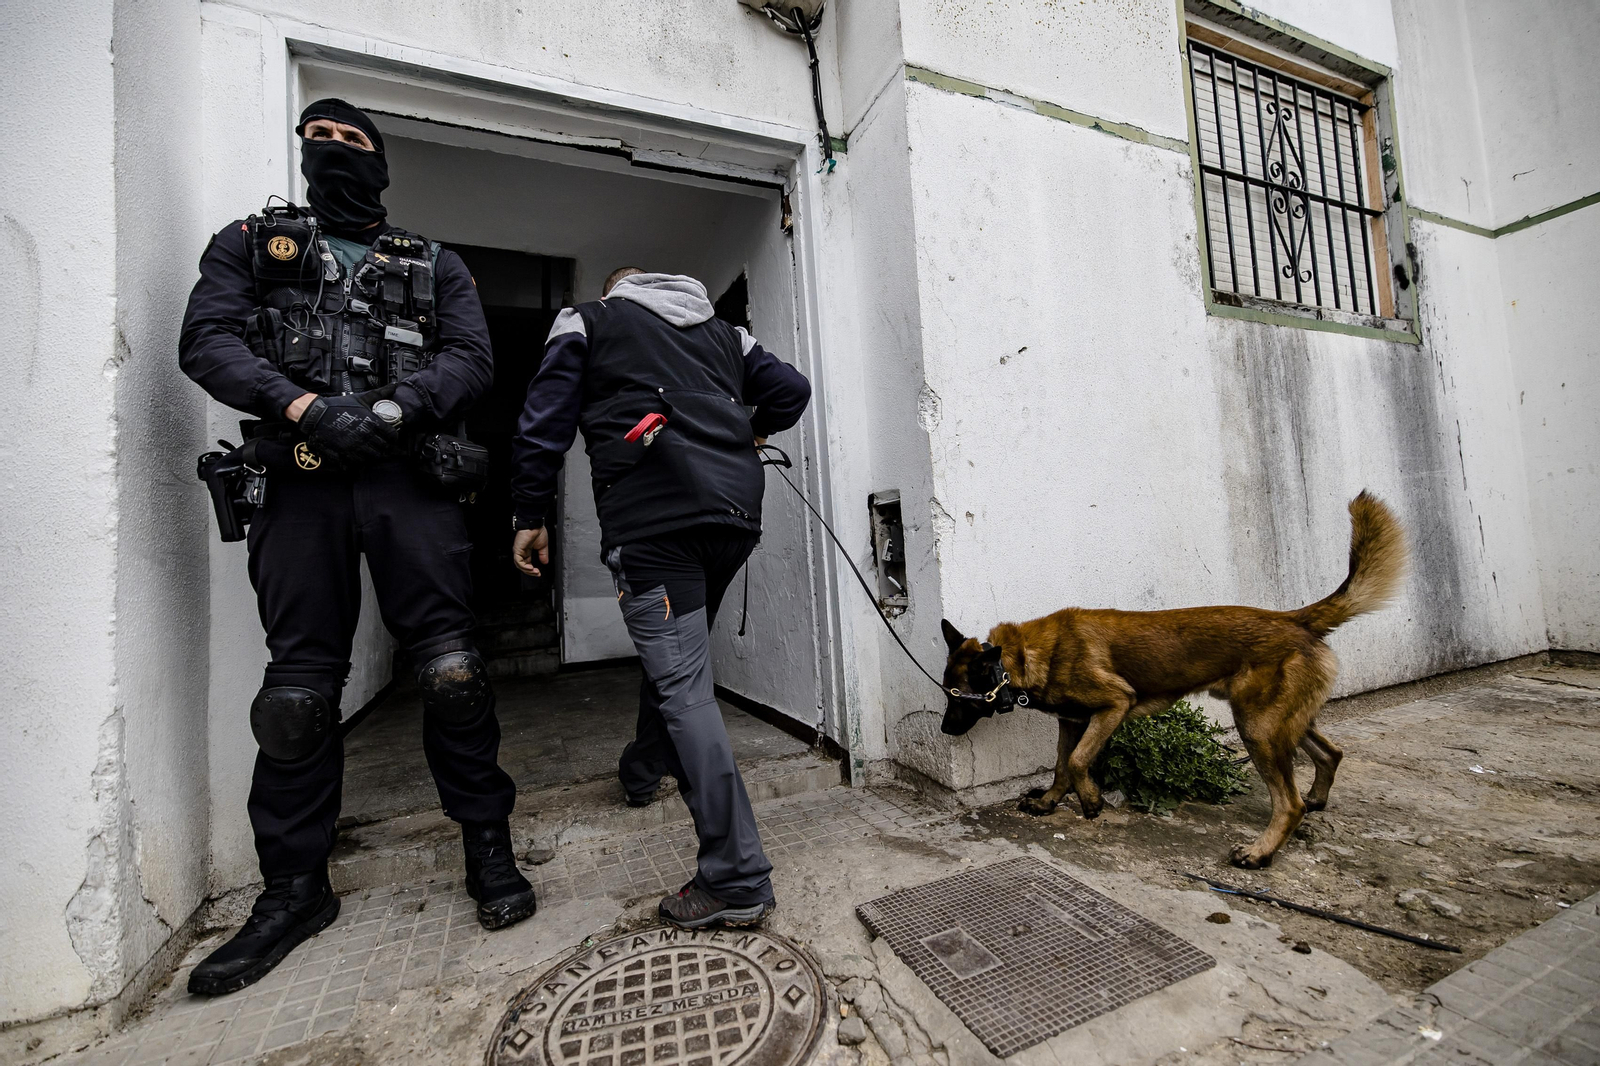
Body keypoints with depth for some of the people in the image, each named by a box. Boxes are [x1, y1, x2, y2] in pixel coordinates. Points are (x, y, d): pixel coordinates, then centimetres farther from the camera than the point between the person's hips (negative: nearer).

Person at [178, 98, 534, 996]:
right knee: (300, 686, 4)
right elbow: (206, 340, 5)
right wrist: (305, 407, -13)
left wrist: (390, 411, -13)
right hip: (301, 484, 2)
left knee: (452, 668, -8)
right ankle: (296, 888, 20)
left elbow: (472, 358, 4)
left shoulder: (435, 266, 20)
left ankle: (489, 847, 9)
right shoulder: (250, 243, 21)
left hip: (409, 482, -1)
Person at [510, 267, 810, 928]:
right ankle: (643, 769, 44)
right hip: (735, 511, 6)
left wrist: (530, 515, 10)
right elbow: (791, 389, 21)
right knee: (676, 655, 23)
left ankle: (738, 880, -4)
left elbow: (545, 420, 7)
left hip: (653, 514, -5)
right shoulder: (719, 330, 28)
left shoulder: (587, 320, 19)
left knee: (683, 686, -7)